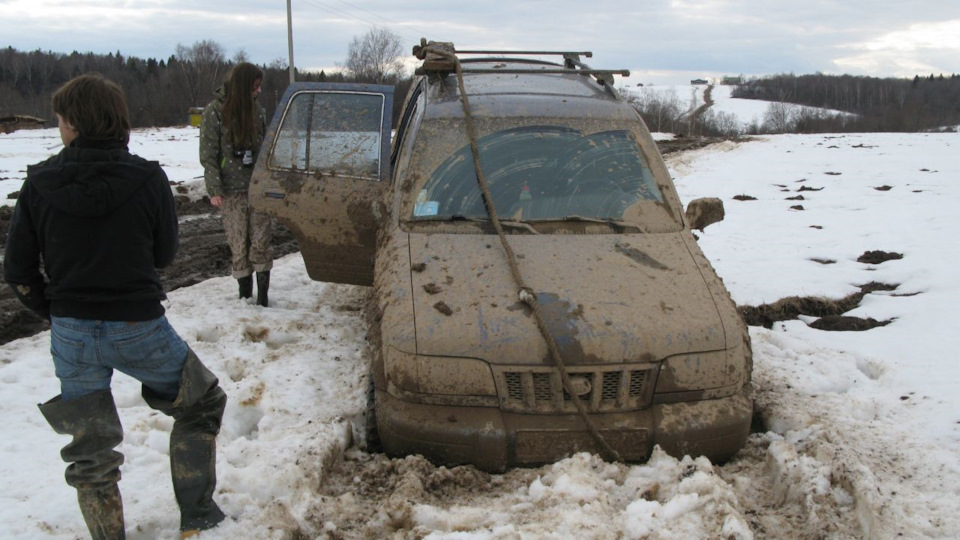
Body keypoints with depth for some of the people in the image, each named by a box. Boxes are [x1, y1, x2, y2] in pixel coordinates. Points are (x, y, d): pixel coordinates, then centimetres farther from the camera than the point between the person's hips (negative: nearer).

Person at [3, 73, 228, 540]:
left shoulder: (40, 183, -7)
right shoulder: (147, 179, -12)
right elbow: (164, 254, 1)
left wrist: (56, 314, 13)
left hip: (70, 333, 2)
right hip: (138, 328, -2)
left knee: (90, 450, 18)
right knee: (202, 404, 22)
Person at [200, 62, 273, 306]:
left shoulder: (257, 110, 8)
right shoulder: (215, 111, -4)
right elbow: (207, 155, -5)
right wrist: (214, 189, -12)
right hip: (232, 190, -3)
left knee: (261, 241, -2)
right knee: (239, 245, 2)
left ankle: (263, 294, 3)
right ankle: (245, 294, 11)